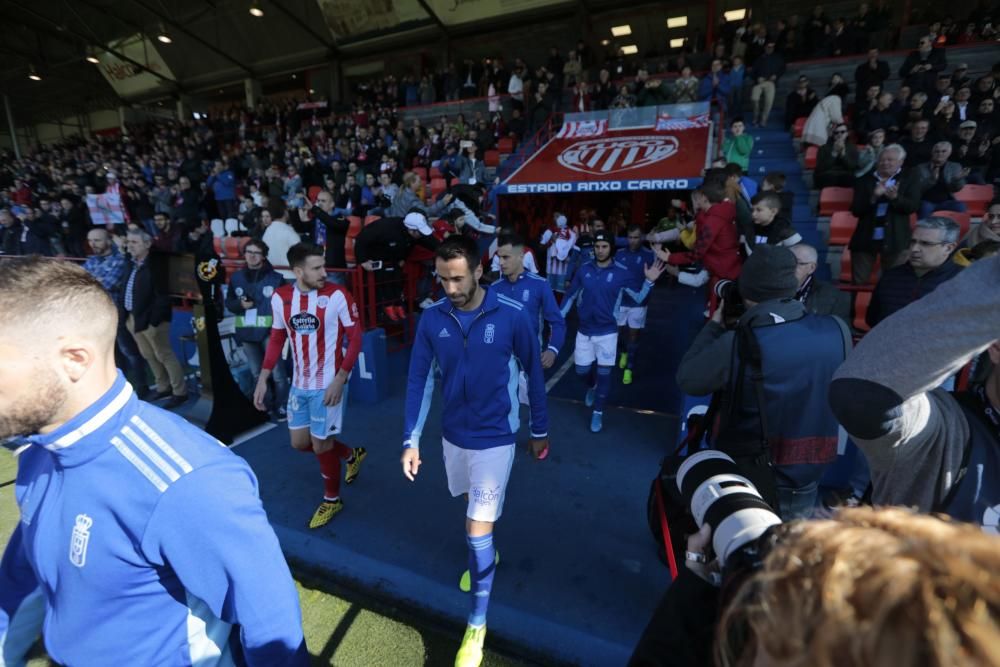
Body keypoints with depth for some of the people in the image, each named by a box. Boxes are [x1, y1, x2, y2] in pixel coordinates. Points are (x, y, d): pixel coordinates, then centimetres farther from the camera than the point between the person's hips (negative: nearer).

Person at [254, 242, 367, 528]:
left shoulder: (337, 295, -16)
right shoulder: (280, 297, -1)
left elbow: (355, 337, -13)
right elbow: (277, 338, 9)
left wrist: (340, 379, -18)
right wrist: (263, 379, 6)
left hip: (327, 384, -6)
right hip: (299, 384, 6)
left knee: (321, 444, 5)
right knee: (299, 442, 16)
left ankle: (332, 499, 31)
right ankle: (352, 455, 41)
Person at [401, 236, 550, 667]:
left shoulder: (512, 316, -18)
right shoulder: (431, 319, -10)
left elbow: (533, 373, -6)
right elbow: (419, 380, -4)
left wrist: (540, 430, 2)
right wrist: (411, 441, -5)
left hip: (494, 437, -4)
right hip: (452, 434, 4)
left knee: (478, 528, -1)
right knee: (473, 508, 26)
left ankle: (477, 624, 23)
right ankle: (485, 553, 58)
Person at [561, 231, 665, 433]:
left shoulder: (622, 272, -8)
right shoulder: (584, 269, -2)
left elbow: (638, 298, -6)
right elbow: (570, 295, 6)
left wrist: (649, 281, -21)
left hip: (607, 332, -2)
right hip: (584, 330, 2)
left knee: (603, 373, 5)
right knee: (582, 370, 11)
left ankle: (598, 413, 22)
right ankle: (592, 387, 47)